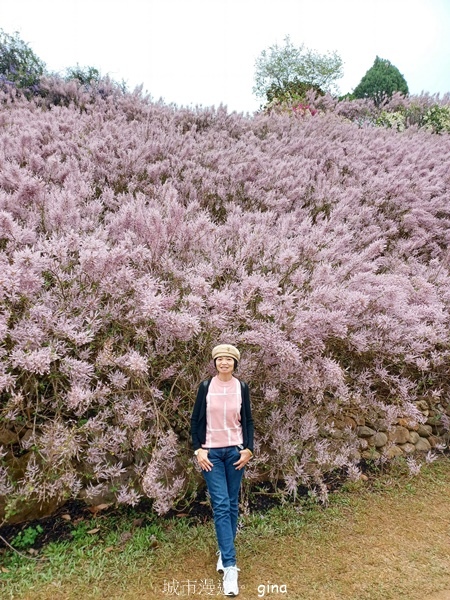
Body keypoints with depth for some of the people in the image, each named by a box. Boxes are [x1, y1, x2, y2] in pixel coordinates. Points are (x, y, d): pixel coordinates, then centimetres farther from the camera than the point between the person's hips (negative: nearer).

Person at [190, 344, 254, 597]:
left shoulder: (242, 388, 0)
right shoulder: (206, 386, -3)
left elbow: (248, 421, 6)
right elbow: (196, 420, 2)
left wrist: (248, 449, -2)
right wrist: (198, 449, -5)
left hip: (235, 451, 2)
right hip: (211, 452, -2)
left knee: (233, 504, 10)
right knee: (221, 506, -6)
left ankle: (224, 551, 29)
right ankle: (230, 566, -3)